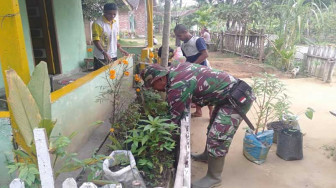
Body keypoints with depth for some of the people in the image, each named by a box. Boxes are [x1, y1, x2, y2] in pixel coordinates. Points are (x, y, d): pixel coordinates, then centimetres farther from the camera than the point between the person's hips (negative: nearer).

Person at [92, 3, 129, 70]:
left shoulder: (115, 23, 10)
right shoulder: (97, 23, -11)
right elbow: (96, 41, -15)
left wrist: (120, 49, 2)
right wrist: (104, 53, -28)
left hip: (113, 56, 6)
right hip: (101, 58, -6)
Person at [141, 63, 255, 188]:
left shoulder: (177, 86, -24)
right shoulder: (174, 70, 2)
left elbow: (174, 117, -13)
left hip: (238, 98, -10)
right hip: (229, 94, 10)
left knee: (217, 137, -9)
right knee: (214, 128, 23)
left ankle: (213, 177, 8)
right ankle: (208, 155, 43)